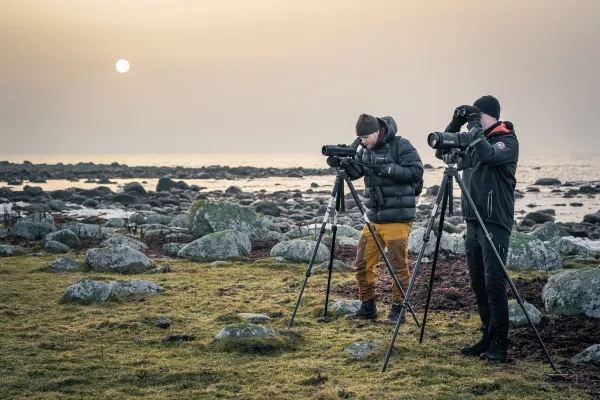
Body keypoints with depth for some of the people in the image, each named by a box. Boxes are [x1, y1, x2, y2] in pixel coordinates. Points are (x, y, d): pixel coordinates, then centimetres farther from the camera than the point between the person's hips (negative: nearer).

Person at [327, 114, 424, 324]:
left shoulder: (401, 146, -10)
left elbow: (416, 171, -16)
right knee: (363, 264, 8)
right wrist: (338, 162, -14)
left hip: (397, 218, -7)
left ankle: (398, 310, 9)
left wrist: (388, 169, -23)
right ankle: (367, 307, 21)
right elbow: (353, 171, 6)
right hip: (373, 218, 7)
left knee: (398, 265, -1)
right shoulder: (365, 150, 10)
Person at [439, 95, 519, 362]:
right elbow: (441, 151, 15)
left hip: (495, 222, -7)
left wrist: (474, 126, -15)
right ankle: (488, 338, 15)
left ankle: (499, 344, -7)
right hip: (473, 221, 7)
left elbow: (488, 155, -25)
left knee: (494, 282, -11)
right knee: (478, 283, 8)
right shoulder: (472, 141, 15)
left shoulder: (507, 141, -5)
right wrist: (455, 124, 3)